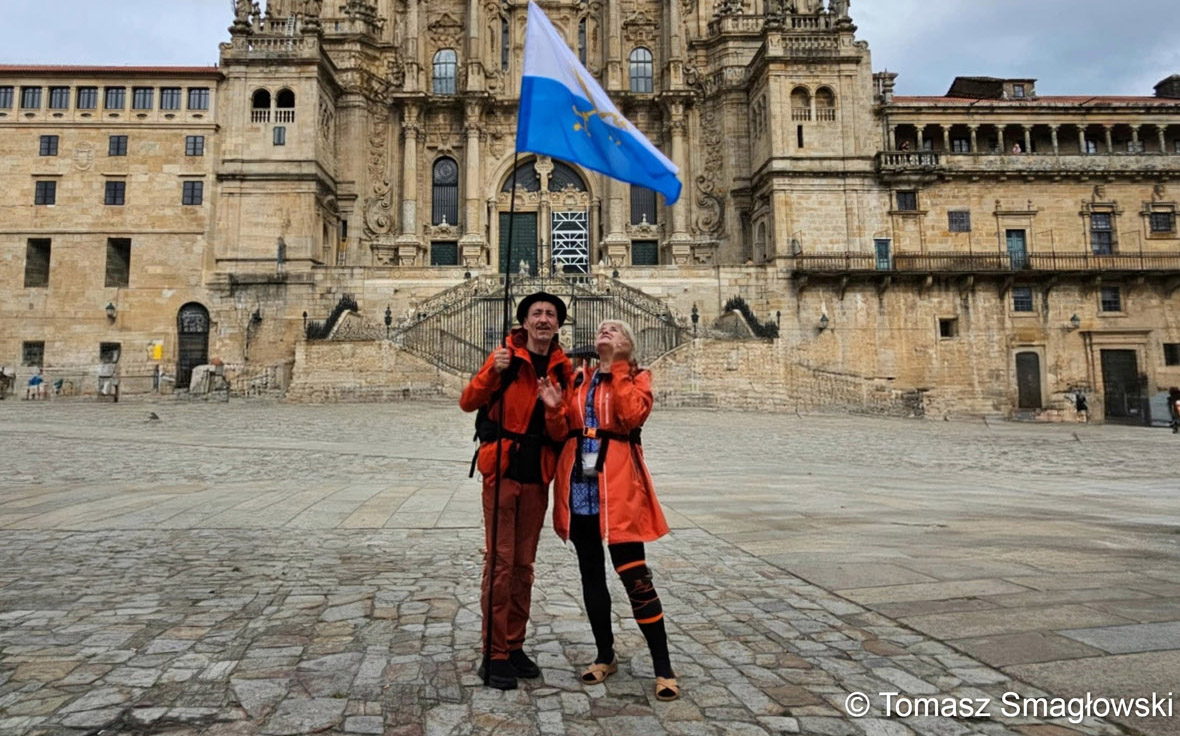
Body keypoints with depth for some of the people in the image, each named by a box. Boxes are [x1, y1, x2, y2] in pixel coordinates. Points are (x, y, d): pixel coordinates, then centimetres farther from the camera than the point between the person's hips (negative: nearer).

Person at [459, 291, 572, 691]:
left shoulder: (562, 368, 6)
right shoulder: (506, 357, -6)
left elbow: (566, 427, 7)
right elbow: (468, 402, -11)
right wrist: (491, 373, -27)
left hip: (537, 475, 4)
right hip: (502, 470, -4)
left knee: (524, 564, 12)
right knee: (500, 562, -3)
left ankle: (515, 646, 24)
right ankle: (495, 655, 7)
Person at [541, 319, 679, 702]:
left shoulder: (637, 377, 4)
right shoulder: (579, 379, 15)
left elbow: (634, 415, -16)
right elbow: (561, 430, 13)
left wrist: (617, 366, -11)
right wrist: (555, 410, -8)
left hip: (616, 483, -5)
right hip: (578, 482, 5)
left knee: (634, 576, -6)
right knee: (591, 572, 12)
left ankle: (663, 668, 6)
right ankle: (605, 656, 28)